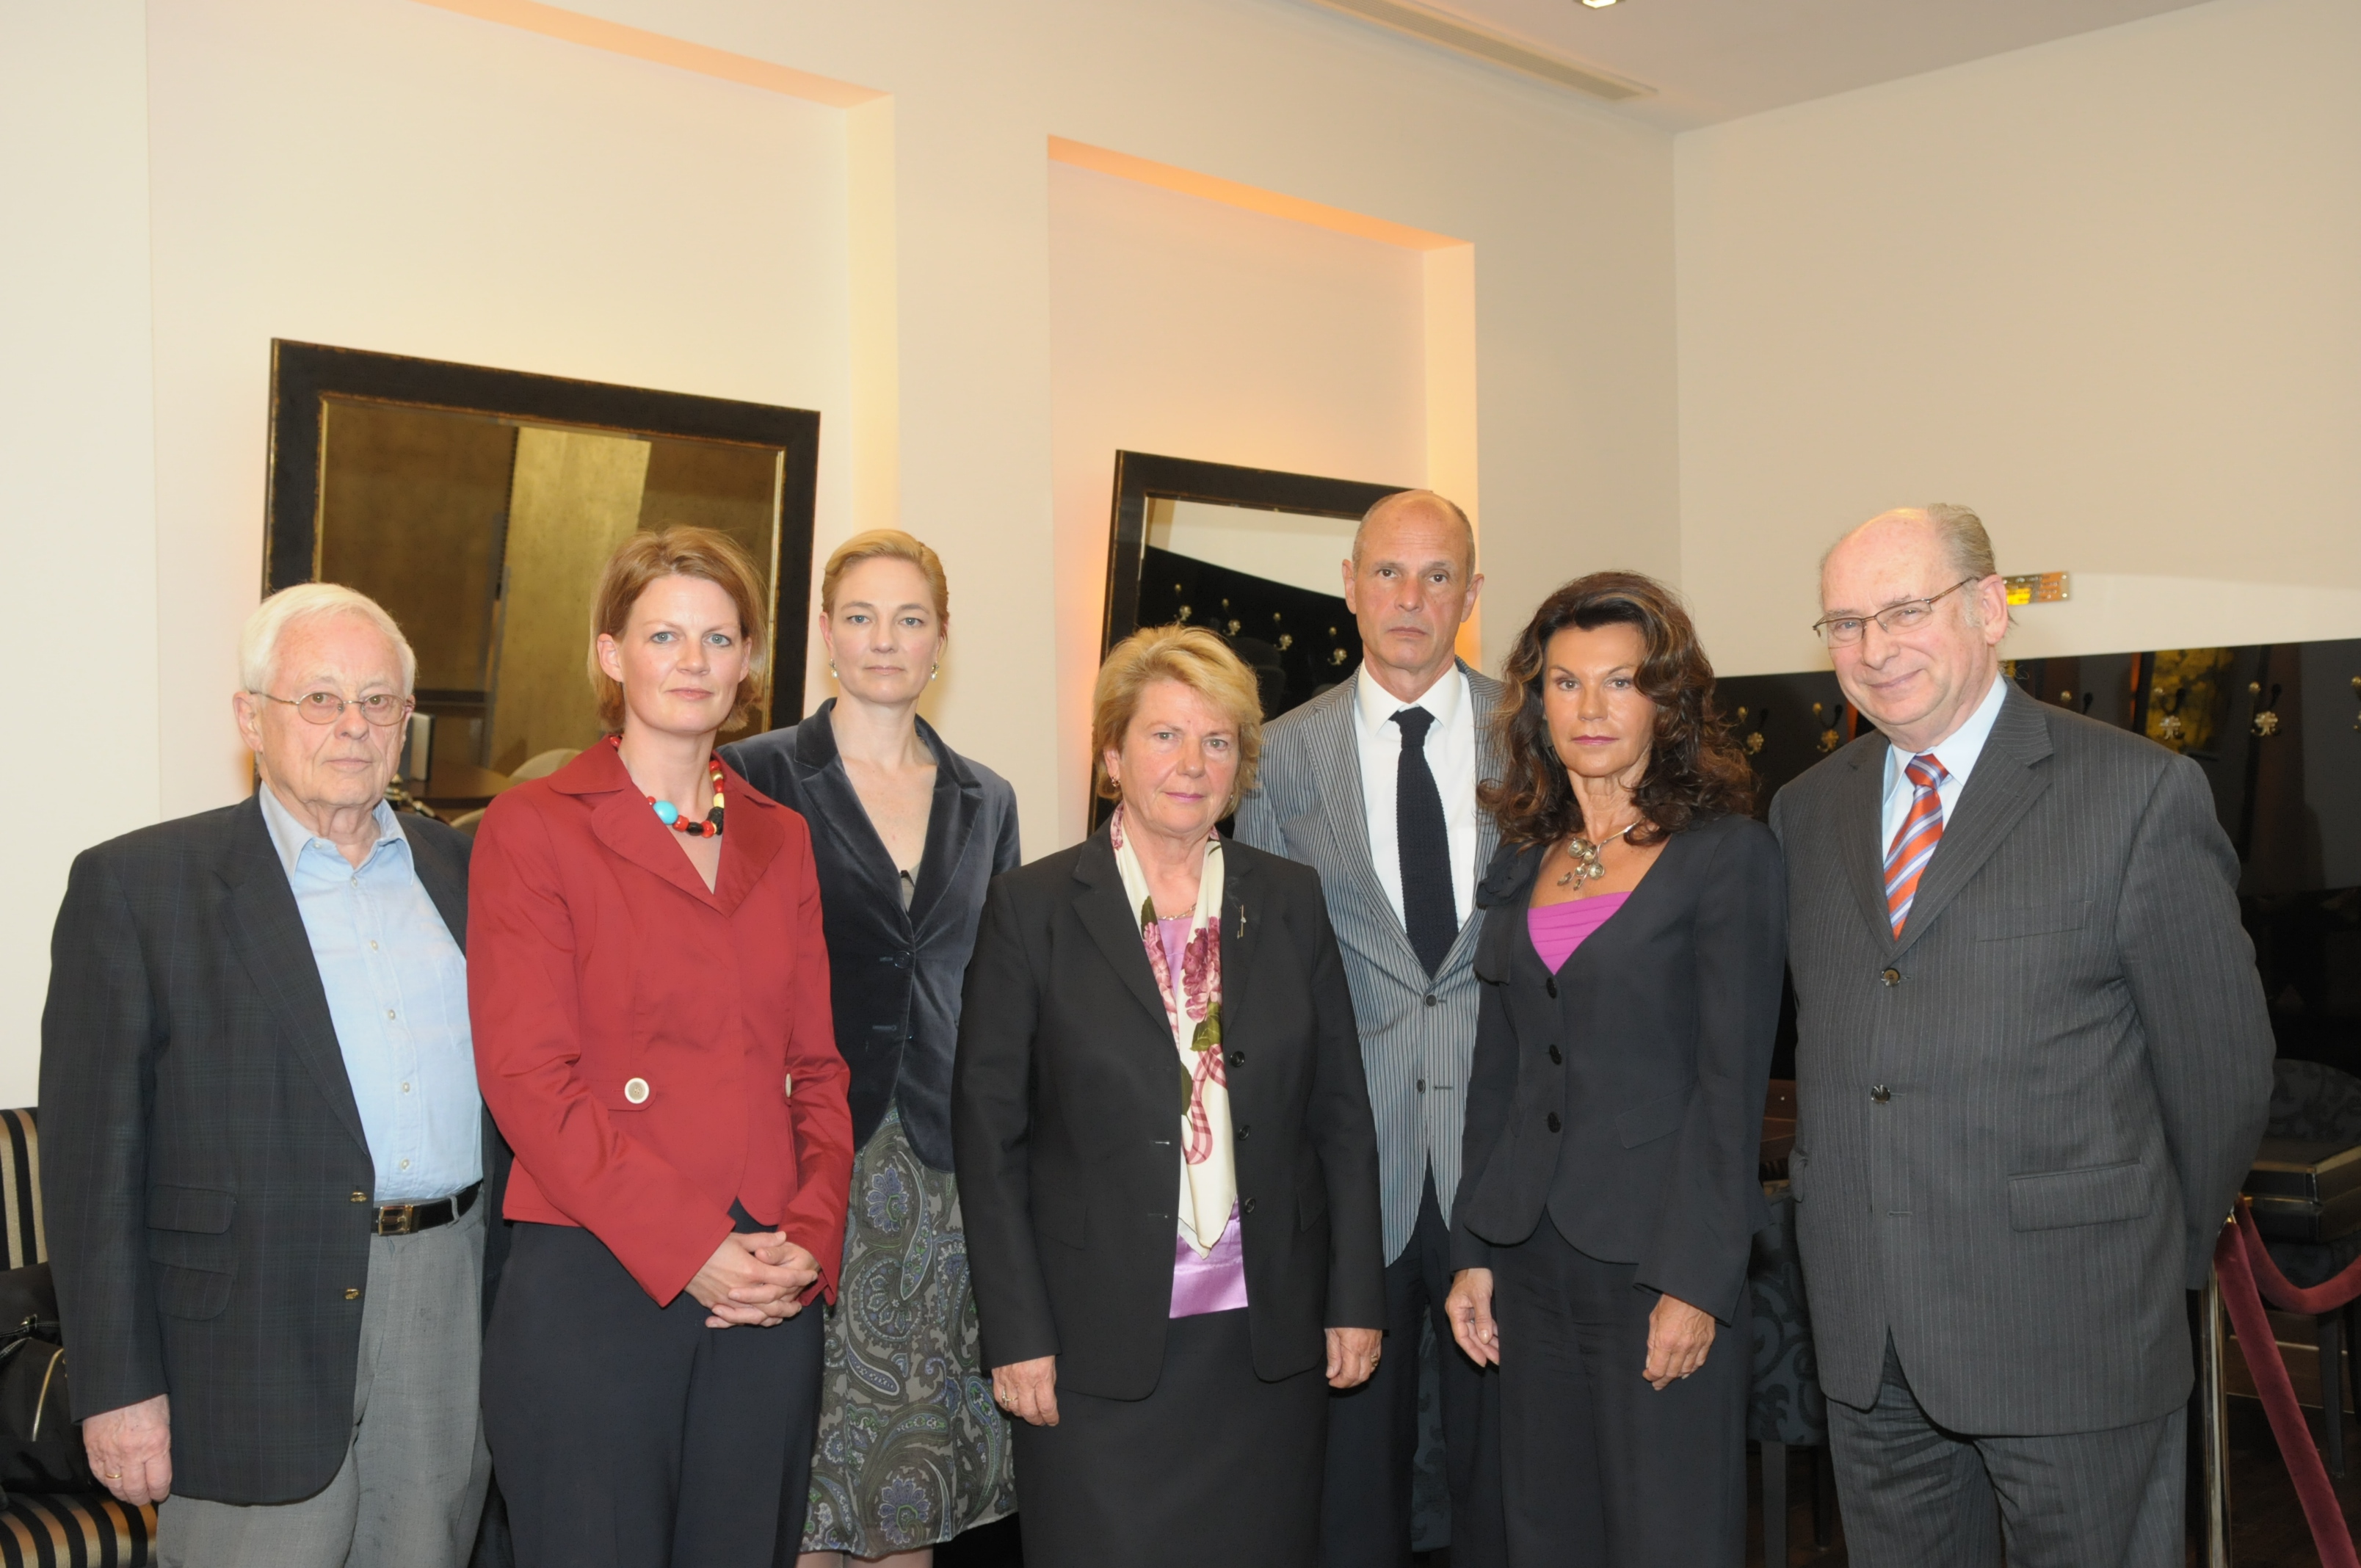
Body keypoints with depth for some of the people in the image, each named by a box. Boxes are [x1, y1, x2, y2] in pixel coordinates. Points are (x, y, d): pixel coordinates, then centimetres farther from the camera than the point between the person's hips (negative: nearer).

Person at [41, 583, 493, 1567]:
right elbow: (92, 1149, -5)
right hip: (258, 1336, -4)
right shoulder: (135, 884, -2)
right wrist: (119, 1384, -9)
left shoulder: (465, 872, 10)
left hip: (457, 1316, 4)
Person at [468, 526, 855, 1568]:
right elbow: (527, 1077, -9)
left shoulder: (781, 839, 13)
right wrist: (688, 1248, -14)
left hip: (772, 1294, 4)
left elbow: (820, 1066, 12)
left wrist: (811, 1238, -4)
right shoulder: (532, 828, -1)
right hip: (593, 1284, -4)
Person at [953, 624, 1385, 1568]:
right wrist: (1017, 1333, -7)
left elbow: (1342, 1112, 8)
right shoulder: (1033, 907, -3)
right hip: (1100, 1347, -3)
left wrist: (1356, 1300, 4)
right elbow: (988, 1132, -4)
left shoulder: (1290, 901, 6)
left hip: (1271, 1339, 3)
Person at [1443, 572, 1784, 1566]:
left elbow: (1731, 1083, -10)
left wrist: (1695, 1283, -15)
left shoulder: (1728, 856, -6)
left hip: (1659, 1260, -5)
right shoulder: (1520, 867, 11)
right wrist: (1473, 1254, 9)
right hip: (1532, 1257, 5)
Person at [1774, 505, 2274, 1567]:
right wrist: (1835, 1212, 9)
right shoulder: (1805, 812, 9)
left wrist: (2156, 1262, 6)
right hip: (1864, 1334, 5)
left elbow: (2222, 1061, -2)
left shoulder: (2140, 793, -7)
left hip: (2070, 1324, -4)